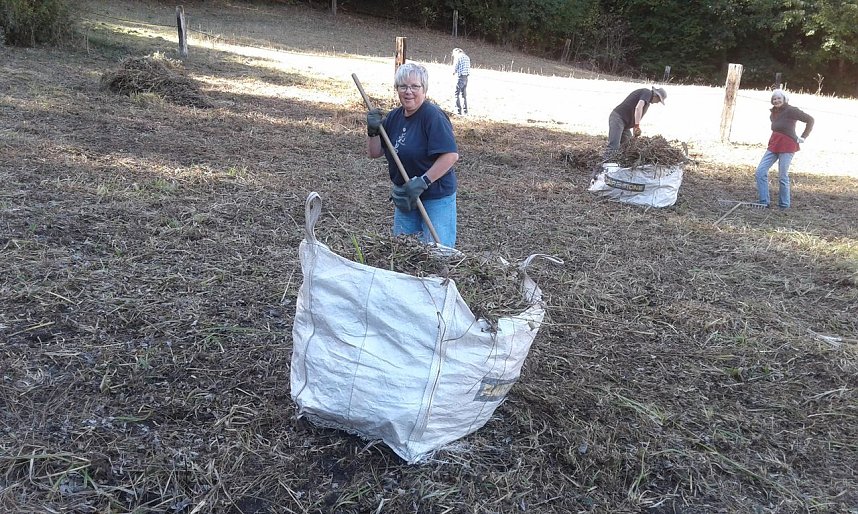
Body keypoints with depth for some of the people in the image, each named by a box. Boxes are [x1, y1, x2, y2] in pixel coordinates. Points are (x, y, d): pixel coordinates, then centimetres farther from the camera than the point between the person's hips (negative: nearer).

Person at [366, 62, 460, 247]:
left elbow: (451, 155, -25)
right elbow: (374, 153, 8)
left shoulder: (433, 116, -19)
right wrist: (373, 131, -11)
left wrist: (423, 181, -25)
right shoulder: (394, 116, 4)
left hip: (436, 198, -7)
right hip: (405, 195, 8)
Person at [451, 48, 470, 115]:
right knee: (464, 94, 15)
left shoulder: (458, 57, -7)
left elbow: (455, 67, -9)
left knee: (456, 94, -2)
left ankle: (458, 110, -7)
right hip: (466, 77, 7)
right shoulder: (467, 57, 14)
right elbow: (468, 67, 14)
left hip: (460, 77, -7)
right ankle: (465, 110, 17)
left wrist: (454, 72, 13)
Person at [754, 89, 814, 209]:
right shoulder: (773, 113, 12)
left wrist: (803, 137, -6)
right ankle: (764, 202, 1)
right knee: (760, 172, -2)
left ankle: (784, 204, 7)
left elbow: (810, 120, -7)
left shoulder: (791, 111, -10)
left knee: (782, 176, -5)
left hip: (787, 146, -7)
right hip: (773, 145, 7)